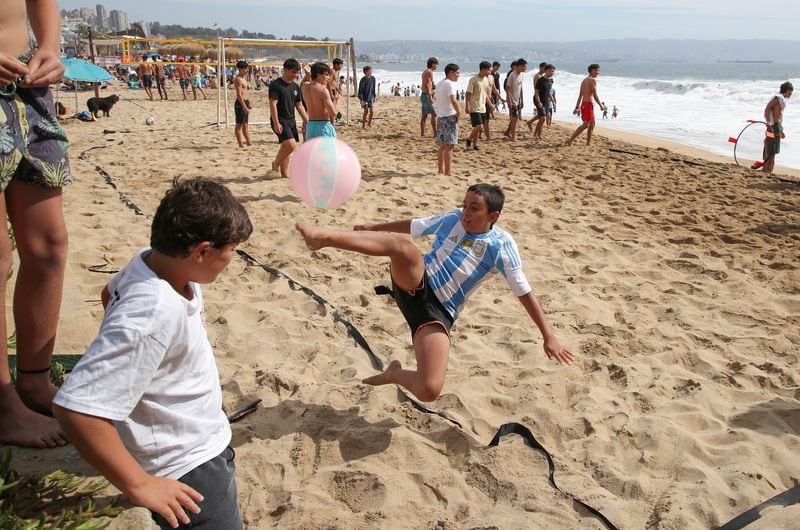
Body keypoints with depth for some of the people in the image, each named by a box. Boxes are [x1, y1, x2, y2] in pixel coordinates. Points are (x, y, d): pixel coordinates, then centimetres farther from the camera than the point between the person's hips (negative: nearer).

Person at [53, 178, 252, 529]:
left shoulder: (155, 261, -9)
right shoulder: (152, 316, -35)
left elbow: (110, 294, 14)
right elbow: (76, 408, -36)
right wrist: (139, 485, -26)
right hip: (187, 471, -9)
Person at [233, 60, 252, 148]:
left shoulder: (243, 78, 16)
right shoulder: (238, 79, -14)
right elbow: (239, 94, -22)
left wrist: (248, 104, 24)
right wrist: (244, 106, -27)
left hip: (245, 102, 10)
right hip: (240, 103, -10)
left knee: (245, 125, 14)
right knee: (239, 125, -5)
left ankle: (248, 142, 20)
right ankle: (240, 144, -2)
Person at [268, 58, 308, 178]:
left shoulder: (295, 87, 12)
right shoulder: (275, 84, -11)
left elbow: (299, 105, 17)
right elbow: (273, 104, -16)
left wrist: (307, 120, 10)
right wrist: (276, 123, -23)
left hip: (291, 120, 8)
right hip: (280, 121, -8)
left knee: (286, 147, 10)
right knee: (291, 144, -21)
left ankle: (284, 174, 16)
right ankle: (275, 163, 1)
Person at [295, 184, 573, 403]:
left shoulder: (502, 244, -2)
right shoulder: (452, 219, 8)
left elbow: (525, 292, 0)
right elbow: (412, 226, 23)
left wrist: (549, 336, -2)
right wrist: (373, 227, 30)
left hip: (438, 312, -2)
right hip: (414, 283, 2)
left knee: (429, 391, -20)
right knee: (401, 244, -33)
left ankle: (394, 374, 13)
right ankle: (324, 236, -44)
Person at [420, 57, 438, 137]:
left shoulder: (425, 71, 17)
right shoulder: (429, 72, -12)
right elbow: (427, 85, -20)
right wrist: (430, 97, -24)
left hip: (423, 95, 10)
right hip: (427, 95, -10)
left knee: (424, 115, 10)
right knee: (434, 114, -9)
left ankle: (422, 133, 11)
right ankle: (435, 133, -11)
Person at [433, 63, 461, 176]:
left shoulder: (439, 83, 16)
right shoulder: (450, 84, -13)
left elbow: (436, 100, 24)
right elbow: (453, 100, -27)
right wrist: (459, 112, -15)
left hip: (440, 116, 9)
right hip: (450, 117, -9)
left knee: (442, 145, 14)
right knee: (449, 145, -7)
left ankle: (441, 170, 18)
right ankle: (448, 172, -7)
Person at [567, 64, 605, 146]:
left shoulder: (584, 80, 17)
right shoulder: (593, 80, -10)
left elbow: (580, 96, 17)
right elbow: (595, 95, -14)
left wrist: (577, 107, 16)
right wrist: (601, 105, -3)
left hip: (583, 104, 10)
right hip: (588, 104, -10)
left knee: (592, 123, 18)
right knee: (585, 124, -10)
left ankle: (588, 142, 19)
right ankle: (570, 140, -17)